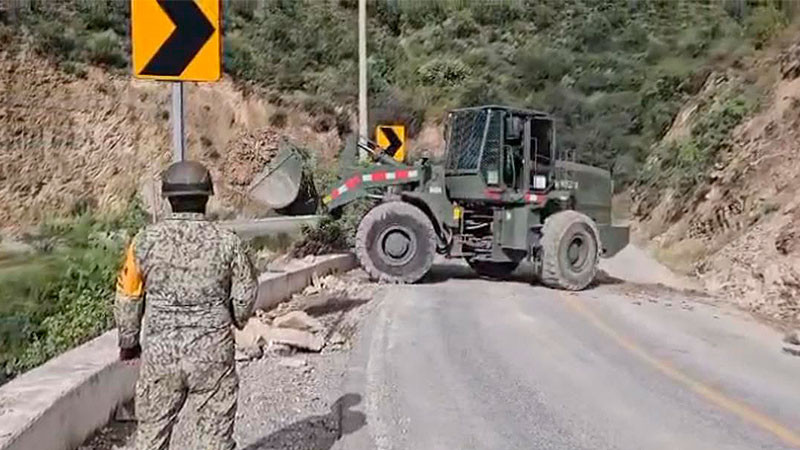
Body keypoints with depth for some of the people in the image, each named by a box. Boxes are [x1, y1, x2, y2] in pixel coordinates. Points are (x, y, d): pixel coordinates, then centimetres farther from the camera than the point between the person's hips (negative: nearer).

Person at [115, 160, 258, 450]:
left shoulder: (145, 241, -4)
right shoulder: (227, 243, -8)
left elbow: (127, 298, 3)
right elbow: (245, 296, -1)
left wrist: (128, 342, 18)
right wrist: (233, 323, 21)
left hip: (159, 352, 2)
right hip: (213, 353, -1)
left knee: (153, 427, 20)